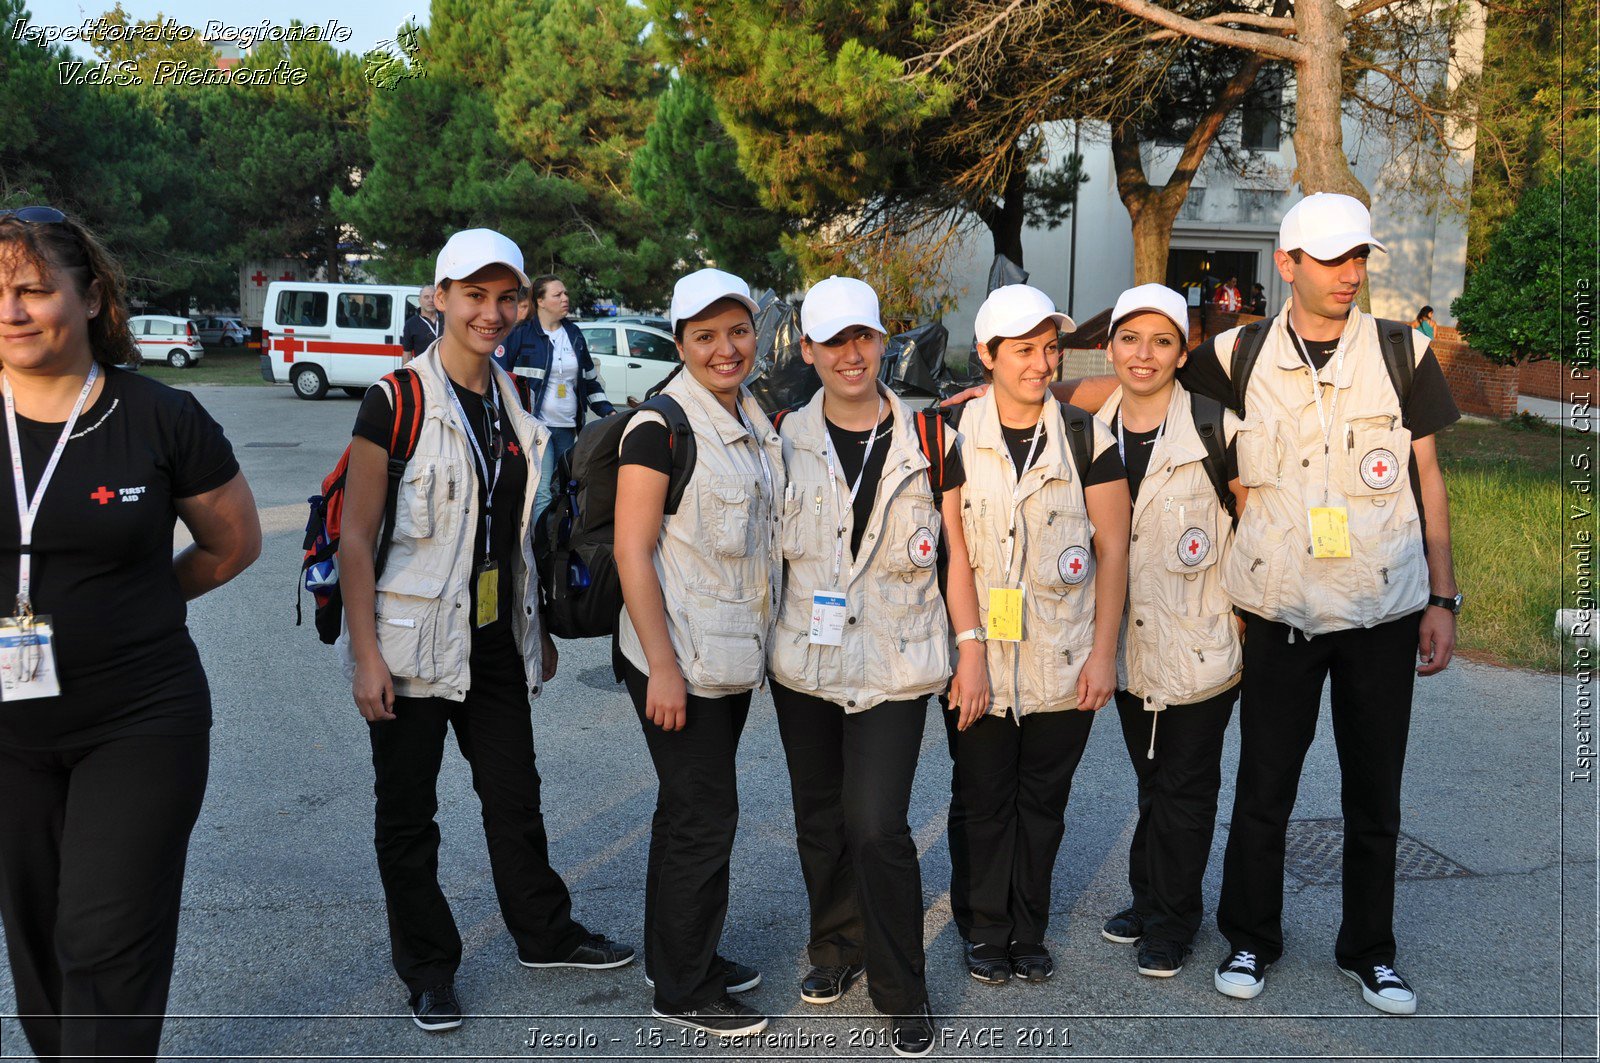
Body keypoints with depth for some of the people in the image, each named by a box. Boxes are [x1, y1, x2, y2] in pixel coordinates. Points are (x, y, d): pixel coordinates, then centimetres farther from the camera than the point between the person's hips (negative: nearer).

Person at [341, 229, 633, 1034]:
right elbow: (355, 536, -13)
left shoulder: (511, 402, 7)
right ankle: (428, 967, 24)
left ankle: (544, 932, 34)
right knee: (407, 814, 8)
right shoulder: (396, 401, -12)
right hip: (413, 642, -5)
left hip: (495, 641, 6)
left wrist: (538, 629, 17)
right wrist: (365, 653, -17)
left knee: (515, 794, 17)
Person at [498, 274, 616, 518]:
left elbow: (590, 379, 22)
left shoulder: (574, 334, 15)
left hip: (568, 427, 6)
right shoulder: (520, 334, -3)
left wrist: (608, 410, 11)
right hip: (535, 424, -6)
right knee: (541, 494, -14)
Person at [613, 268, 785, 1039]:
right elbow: (632, 550, -18)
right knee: (702, 816, 0)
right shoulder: (661, 425, -15)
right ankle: (682, 990, 16)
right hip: (678, 658, -8)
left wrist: (760, 639, 17)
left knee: (698, 809, 17)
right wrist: (662, 666, -21)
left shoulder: (756, 423, 10)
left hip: (732, 653, 8)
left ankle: (686, 956, 33)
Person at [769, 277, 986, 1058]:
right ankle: (836, 949, 36)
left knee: (876, 826, -9)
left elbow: (957, 553, 3)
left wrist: (972, 650, 1)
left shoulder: (928, 441, -2)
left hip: (895, 665, -2)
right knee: (819, 821, 13)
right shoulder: (784, 438, 1)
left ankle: (902, 993, 9)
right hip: (803, 663, 3)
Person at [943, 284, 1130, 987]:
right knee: (981, 800, 8)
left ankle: (1029, 931, 27)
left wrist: (1103, 652, -3)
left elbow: (1112, 546, 1)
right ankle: (985, 930, 25)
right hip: (977, 659, 0)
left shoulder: (1085, 436, 1)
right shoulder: (954, 437, -1)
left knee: (1043, 798, 11)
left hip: (1064, 661, 1)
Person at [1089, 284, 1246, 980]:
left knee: (1185, 787, 8)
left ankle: (1170, 920, 25)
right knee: (1151, 780, 19)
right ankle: (1148, 898, 35)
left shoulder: (1216, 431, -13)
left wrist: (1246, 608, -6)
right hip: (1130, 645, 4)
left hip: (1200, 645, -4)